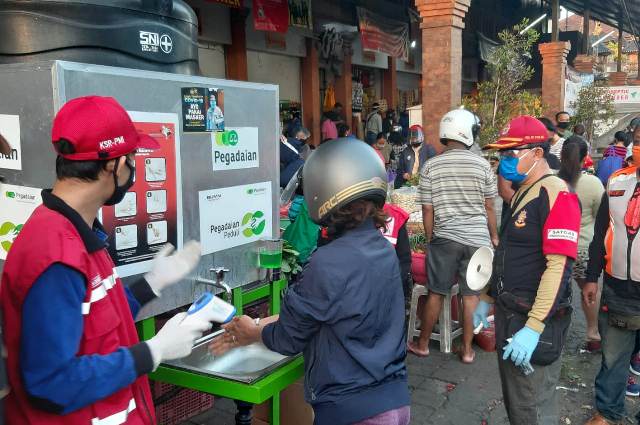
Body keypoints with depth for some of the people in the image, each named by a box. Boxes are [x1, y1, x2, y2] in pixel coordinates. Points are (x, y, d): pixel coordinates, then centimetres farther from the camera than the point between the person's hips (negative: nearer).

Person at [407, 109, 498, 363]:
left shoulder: (430, 167, -5)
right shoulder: (482, 165, -3)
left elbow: (427, 210, -2)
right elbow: (489, 207, 3)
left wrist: (430, 239, 11)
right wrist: (493, 236, 17)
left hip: (444, 238, 0)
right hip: (477, 238, 1)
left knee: (436, 293, 10)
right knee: (470, 295, 9)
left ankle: (423, 344, 24)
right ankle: (467, 350, 18)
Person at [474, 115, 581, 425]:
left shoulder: (556, 193, -17)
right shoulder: (521, 192, 13)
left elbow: (559, 266, -25)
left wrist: (533, 328, -28)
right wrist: (488, 299, 21)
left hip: (534, 322, -9)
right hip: (509, 315, 9)